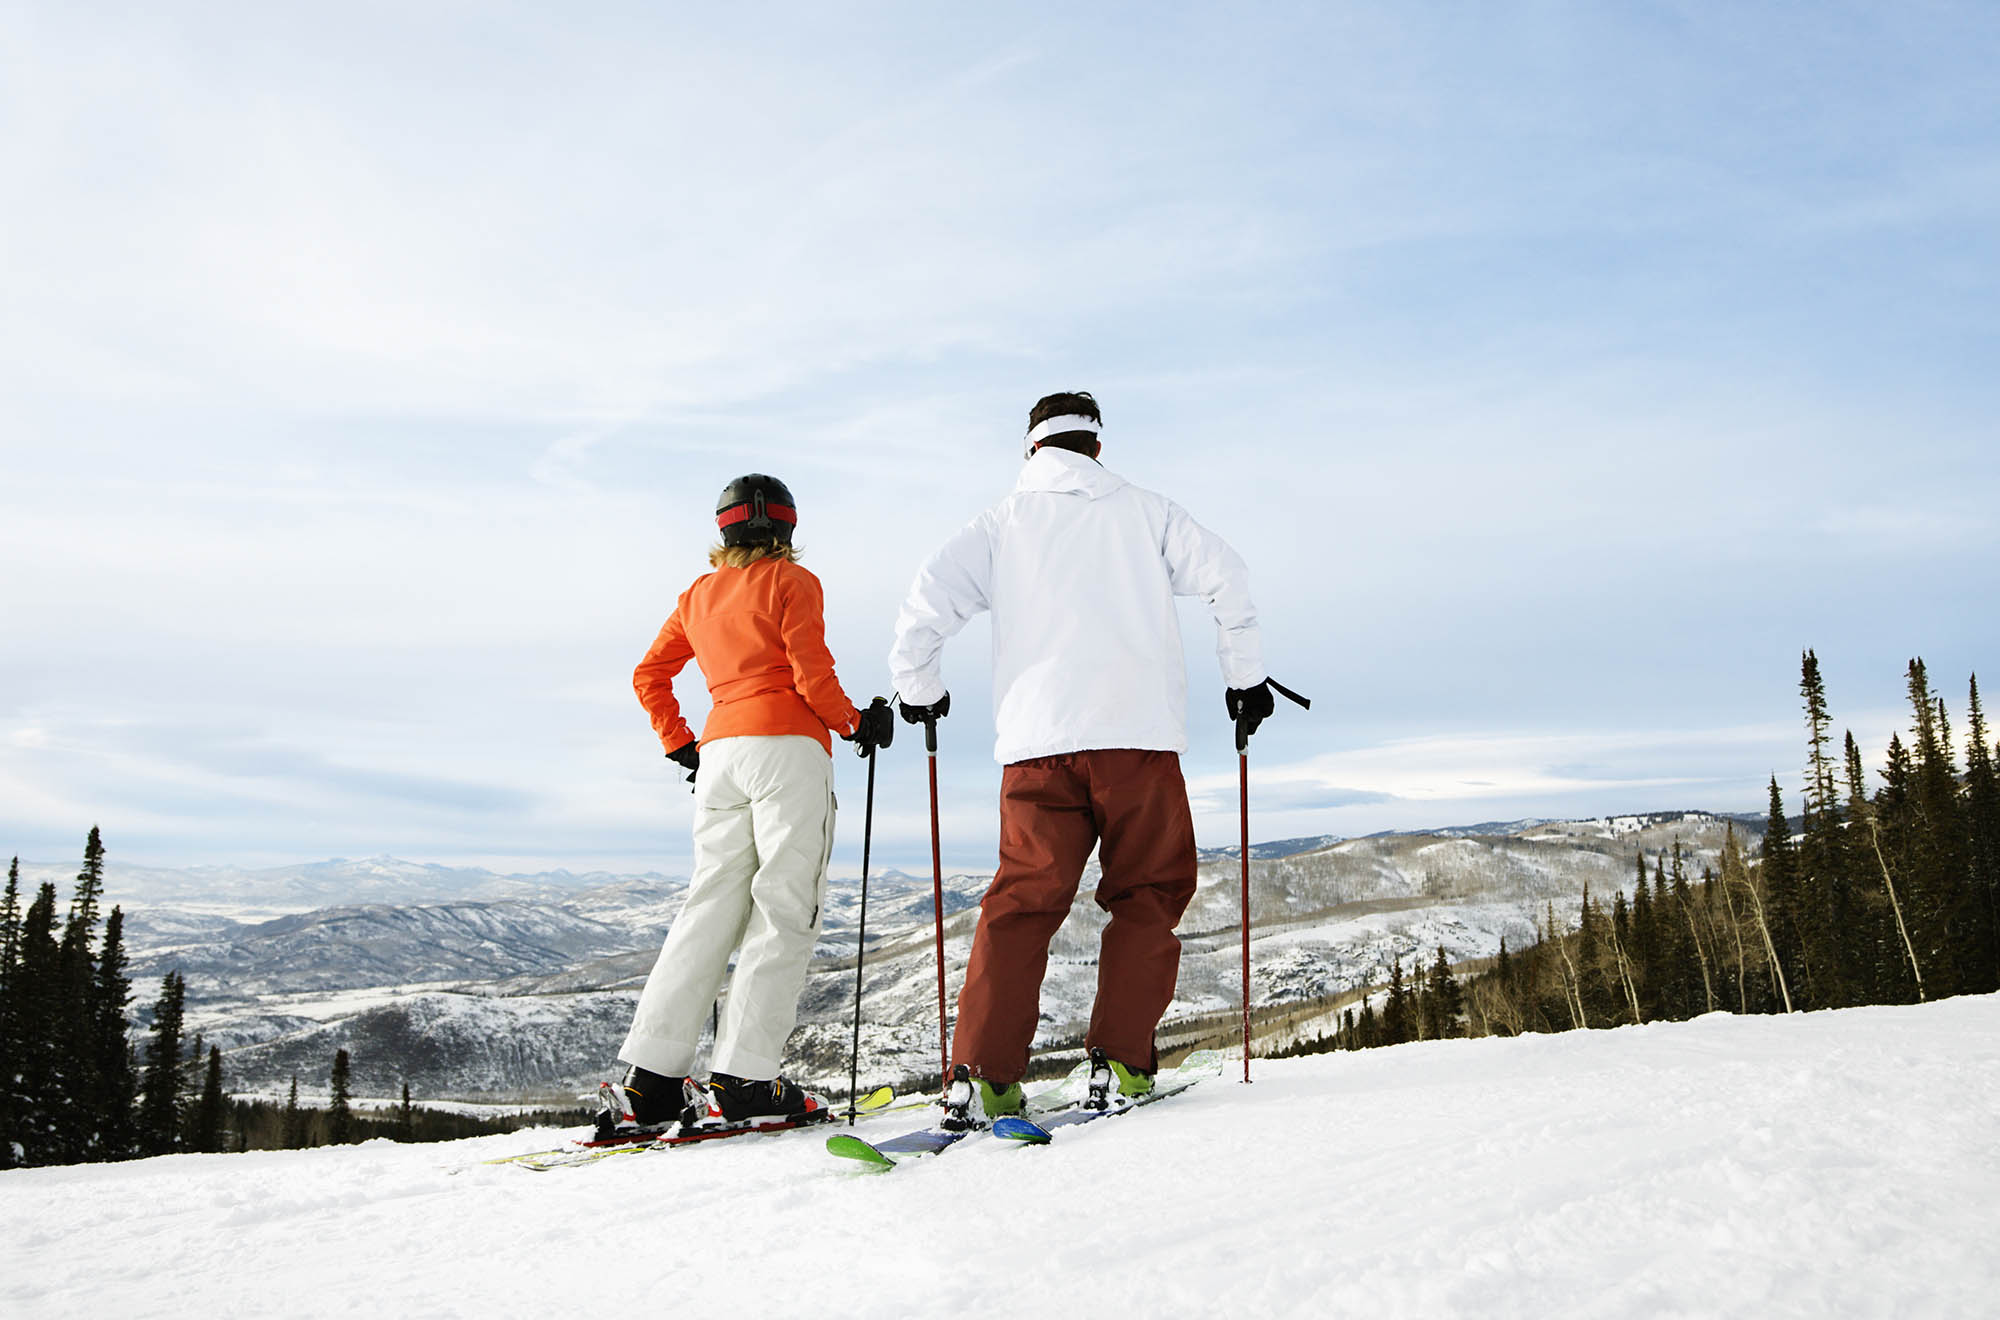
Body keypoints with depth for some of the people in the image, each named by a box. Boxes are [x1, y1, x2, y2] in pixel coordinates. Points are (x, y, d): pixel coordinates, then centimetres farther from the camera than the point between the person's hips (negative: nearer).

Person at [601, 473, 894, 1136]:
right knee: (784, 909, -4)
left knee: (712, 908, 7)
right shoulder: (792, 582, 1)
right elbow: (812, 677, -8)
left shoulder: (698, 595, 18)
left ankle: (649, 1080, 2)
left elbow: (648, 676, 20)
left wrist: (681, 747, 26)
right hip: (787, 746, -6)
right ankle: (744, 1078, -9)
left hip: (719, 751, 6)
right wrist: (857, 724, 6)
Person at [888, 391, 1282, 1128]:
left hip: (1038, 742, 1)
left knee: (1024, 900, 3)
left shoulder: (1004, 521, 12)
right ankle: (1118, 1063, 1)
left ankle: (979, 1075, -6)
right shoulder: (1143, 512, 13)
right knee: (1147, 894, 10)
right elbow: (1226, 576, 5)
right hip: (1138, 734, -1)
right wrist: (1245, 676, 15)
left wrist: (918, 688, 17)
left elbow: (929, 600, 2)